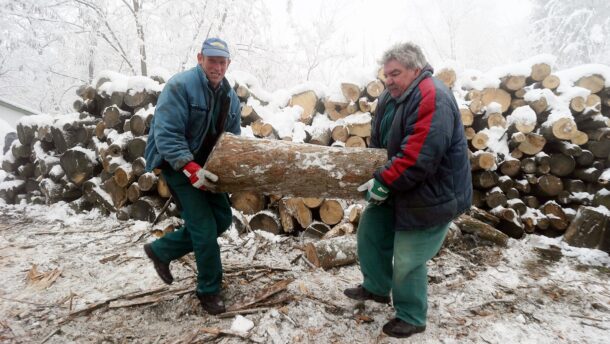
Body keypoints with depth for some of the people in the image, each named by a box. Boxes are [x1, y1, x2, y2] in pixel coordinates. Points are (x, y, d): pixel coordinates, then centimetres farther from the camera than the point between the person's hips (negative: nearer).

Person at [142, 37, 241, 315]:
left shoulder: (230, 96, 4)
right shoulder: (180, 86, -19)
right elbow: (166, 134, -26)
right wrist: (190, 168, -35)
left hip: (205, 166, 8)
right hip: (178, 165, -8)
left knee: (222, 218, 10)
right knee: (205, 227, -9)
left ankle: (161, 250, 23)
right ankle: (209, 289, 12)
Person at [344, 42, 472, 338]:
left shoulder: (432, 98, -24)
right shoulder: (391, 98, 6)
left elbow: (419, 154, -32)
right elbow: (379, 144, 12)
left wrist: (384, 181, -27)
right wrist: (374, 175, -1)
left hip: (431, 194, -10)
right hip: (398, 189, 10)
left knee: (408, 260, 0)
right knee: (371, 230, 18)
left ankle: (411, 318, 24)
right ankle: (376, 287, 39)